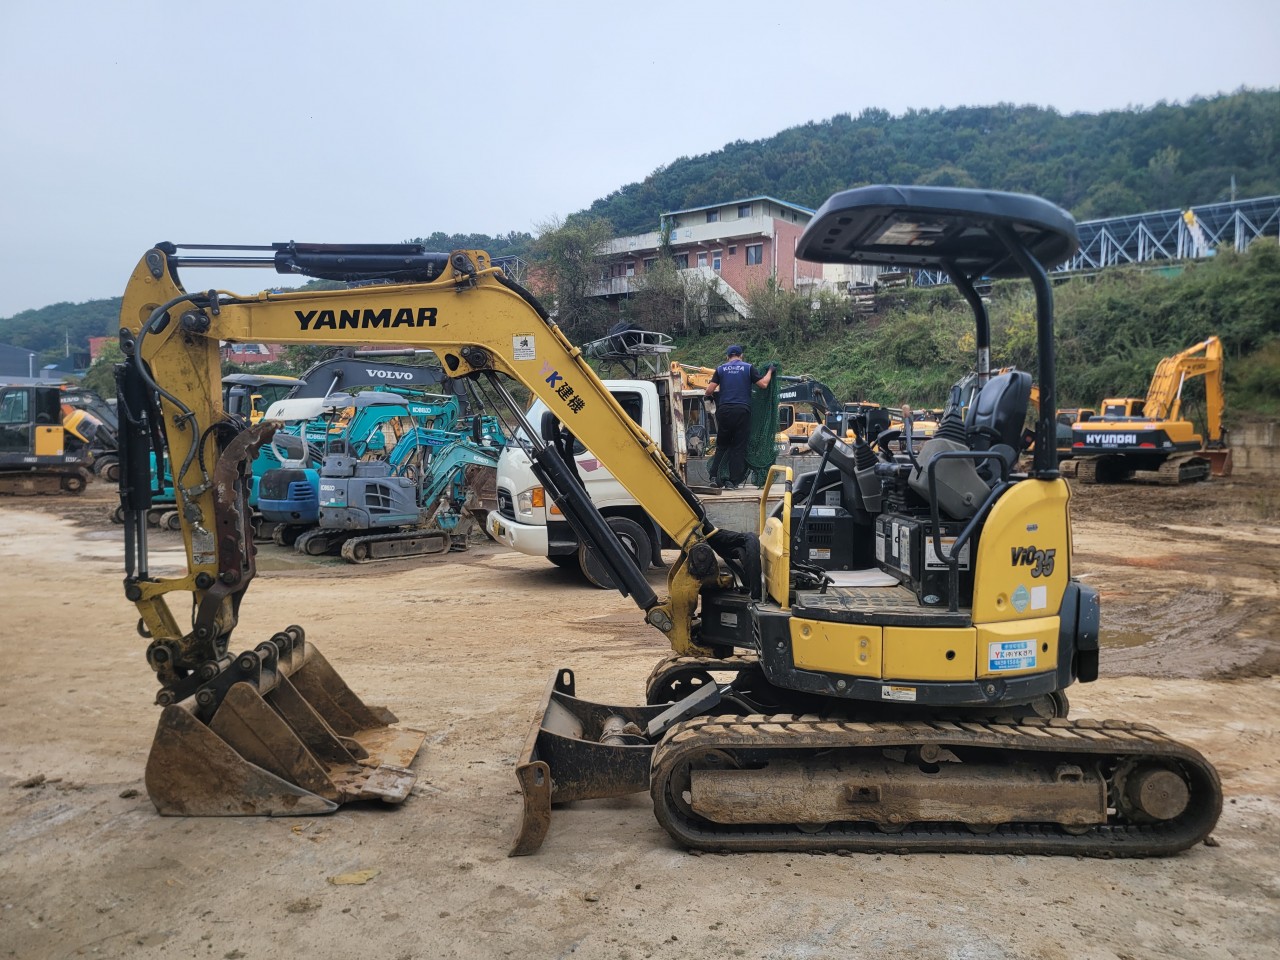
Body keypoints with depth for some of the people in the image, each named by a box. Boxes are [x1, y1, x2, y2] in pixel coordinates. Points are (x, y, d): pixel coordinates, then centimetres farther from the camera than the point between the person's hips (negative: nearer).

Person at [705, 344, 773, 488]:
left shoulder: (721, 369, 9)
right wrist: (770, 371, 18)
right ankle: (732, 481, 0)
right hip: (742, 410, -2)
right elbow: (763, 384, 1)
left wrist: (710, 394, 26)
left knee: (722, 445, 13)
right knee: (739, 447, 3)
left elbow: (709, 391, 2)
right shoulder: (748, 368, 5)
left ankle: (715, 476, 2)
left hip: (724, 410, 2)